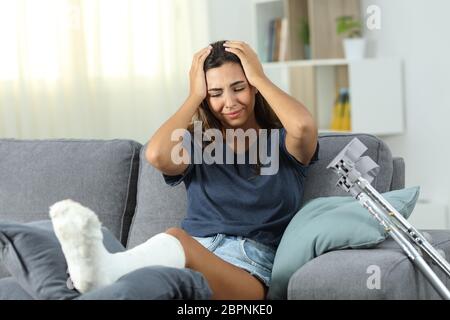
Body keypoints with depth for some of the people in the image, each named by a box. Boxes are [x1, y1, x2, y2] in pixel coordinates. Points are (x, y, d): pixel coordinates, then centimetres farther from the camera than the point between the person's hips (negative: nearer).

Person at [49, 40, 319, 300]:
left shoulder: (281, 143, 15)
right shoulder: (196, 144, 20)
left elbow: (304, 126, -12)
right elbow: (157, 155, -5)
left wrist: (260, 77, 2)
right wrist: (195, 96, 6)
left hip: (251, 271, -4)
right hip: (194, 256, 4)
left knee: (178, 240, -38)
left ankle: (104, 270, -67)